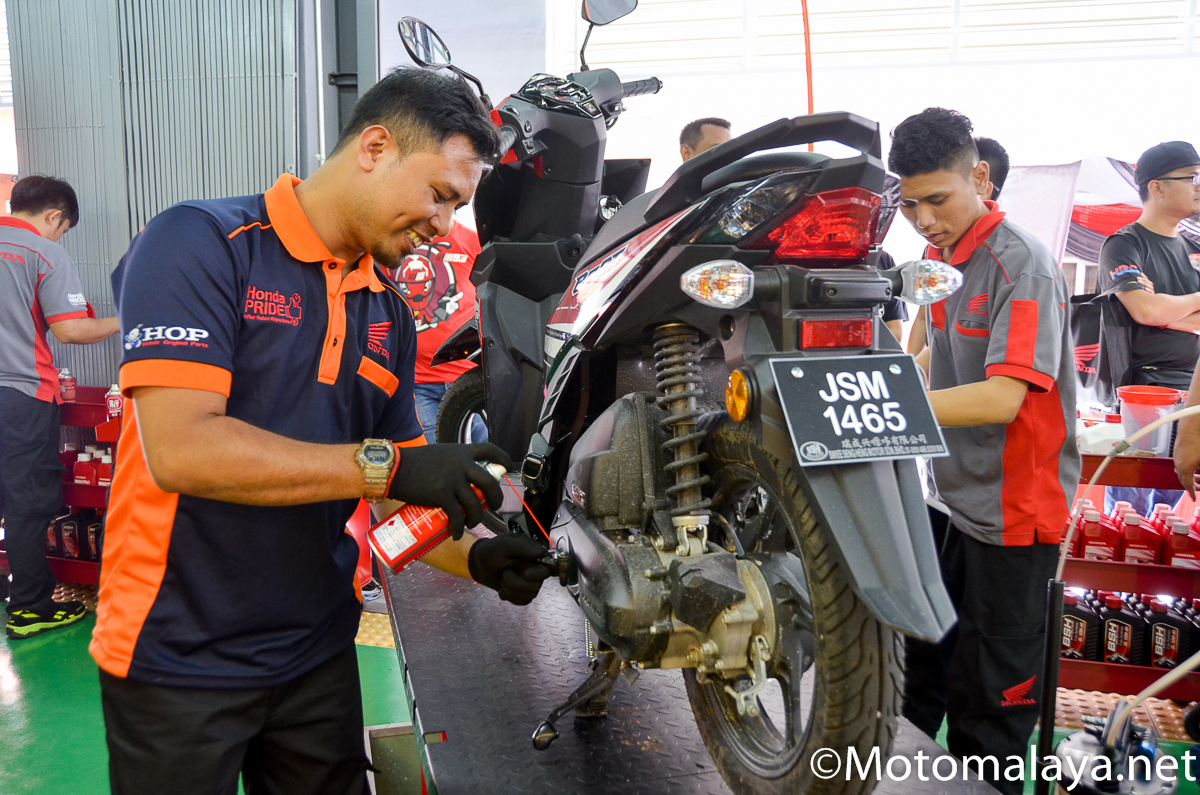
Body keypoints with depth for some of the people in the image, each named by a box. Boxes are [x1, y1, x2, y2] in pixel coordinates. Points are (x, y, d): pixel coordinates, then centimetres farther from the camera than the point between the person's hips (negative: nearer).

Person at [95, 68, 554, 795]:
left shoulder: (390, 315, 6)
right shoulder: (201, 244, -14)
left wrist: (476, 558, -9)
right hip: (179, 660, -6)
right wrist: (386, 464, -27)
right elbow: (181, 448, -25)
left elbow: (399, 497, 8)